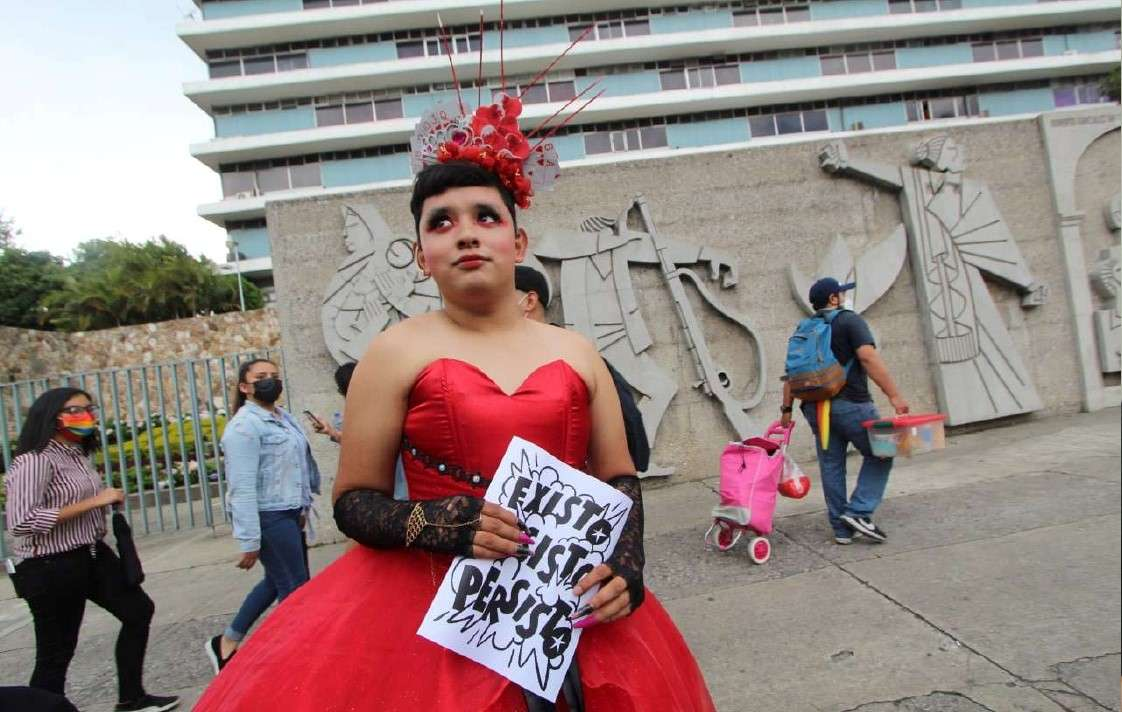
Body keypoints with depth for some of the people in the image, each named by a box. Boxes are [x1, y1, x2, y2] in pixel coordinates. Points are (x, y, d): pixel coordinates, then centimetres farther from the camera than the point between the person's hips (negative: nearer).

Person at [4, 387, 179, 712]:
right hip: (52, 568, -9)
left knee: (139, 609, 17)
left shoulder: (78, 454, 7)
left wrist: (106, 501, 4)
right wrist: (92, 502, -26)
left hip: (93, 556, 9)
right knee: (56, 653, 1)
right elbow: (21, 522, -28)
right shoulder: (34, 460, -19)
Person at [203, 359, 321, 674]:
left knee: (277, 581, 20)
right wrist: (249, 541, -23)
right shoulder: (244, 426, -17)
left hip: (288, 513, 9)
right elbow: (242, 488, -21)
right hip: (268, 517, -9)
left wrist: (303, 507, 19)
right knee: (295, 588, 1)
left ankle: (228, 642, 35)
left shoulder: (284, 416, 10)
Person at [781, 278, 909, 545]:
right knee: (879, 454, 9)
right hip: (850, 404, -6)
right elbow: (868, 357, -17)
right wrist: (894, 395, -18)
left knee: (831, 466, 10)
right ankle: (858, 511, -2)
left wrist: (787, 408, 14)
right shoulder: (850, 320, -3)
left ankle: (841, 528, 15)